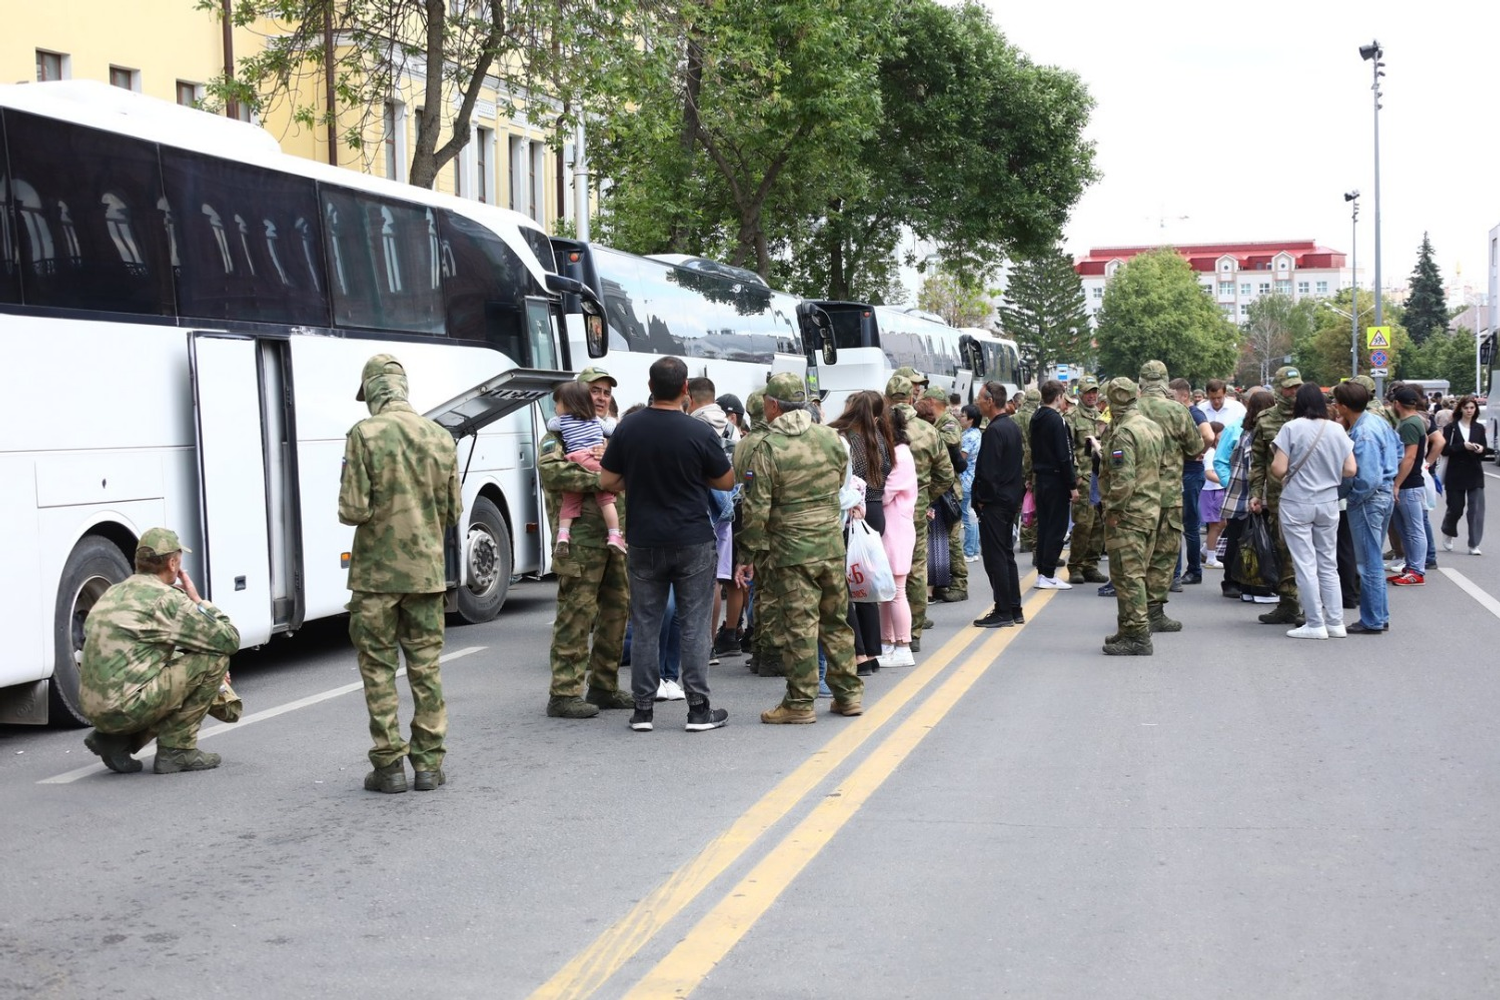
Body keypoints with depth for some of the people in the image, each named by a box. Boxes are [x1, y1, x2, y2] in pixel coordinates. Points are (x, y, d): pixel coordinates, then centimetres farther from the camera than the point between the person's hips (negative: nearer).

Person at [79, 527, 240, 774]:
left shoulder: (114, 592, 18)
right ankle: (176, 749, 1)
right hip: (126, 707, -9)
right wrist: (197, 600, 7)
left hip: (93, 708, 9)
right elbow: (230, 640, -7)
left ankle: (115, 740, 13)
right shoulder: (167, 599, -10)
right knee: (214, 657, -3)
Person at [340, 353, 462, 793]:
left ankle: (389, 766, 6)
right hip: (427, 570, 4)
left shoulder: (365, 434, -11)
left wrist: (353, 513, 8)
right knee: (426, 665, 10)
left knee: (378, 667, 5)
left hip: (376, 572, -4)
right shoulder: (440, 437, 3)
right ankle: (429, 764, 12)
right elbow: (453, 511, 7)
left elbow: (353, 510, -14)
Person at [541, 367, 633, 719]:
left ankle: (604, 687, 21)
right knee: (576, 615, -7)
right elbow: (549, 469, -22)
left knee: (616, 611, 11)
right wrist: (596, 480, -25)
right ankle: (563, 694, -3)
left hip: (616, 540, 8)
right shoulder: (562, 432, -3)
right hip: (581, 540, -8)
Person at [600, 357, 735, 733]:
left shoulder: (627, 429, -4)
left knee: (645, 625, 9)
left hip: (644, 542, 2)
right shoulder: (699, 433, -12)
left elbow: (607, 482, 2)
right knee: (695, 625, 4)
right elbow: (726, 481, -1)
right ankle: (699, 709, 6)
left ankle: (643, 709, 11)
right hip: (693, 543, -2)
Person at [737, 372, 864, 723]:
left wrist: (751, 555, -5)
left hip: (790, 549, -5)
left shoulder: (767, 447, -12)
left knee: (800, 625, -1)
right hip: (832, 544, 5)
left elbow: (757, 508, -12)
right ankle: (849, 692, 20)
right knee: (836, 619, 14)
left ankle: (801, 702, 3)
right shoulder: (831, 438, 3)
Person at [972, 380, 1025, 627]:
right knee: (1006, 554, 15)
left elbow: (987, 472, -22)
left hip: (994, 503, -10)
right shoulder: (1013, 427, 11)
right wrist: (1018, 492, 18)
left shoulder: (994, 431, -19)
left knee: (995, 557, -4)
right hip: (1012, 499, 10)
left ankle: (1003, 612, -2)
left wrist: (981, 499, -10)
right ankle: (1014, 610, 19)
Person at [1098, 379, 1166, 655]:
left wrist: (1113, 510, -16)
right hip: (1151, 511, 9)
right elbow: (1166, 471, 16)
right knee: (1137, 573, 16)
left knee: (1127, 575, -6)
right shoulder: (1154, 428, 11)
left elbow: (1123, 479, -24)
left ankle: (1137, 637, -8)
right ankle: (1130, 630, 24)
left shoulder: (1123, 433, -17)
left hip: (1127, 515, -9)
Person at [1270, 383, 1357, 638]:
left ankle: (1315, 624, 1)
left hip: (1296, 504, -4)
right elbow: (1350, 470, 1)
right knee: (1328, 564, 13)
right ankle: (1335, 622, 14)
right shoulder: (1337, 430, 0)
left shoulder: (1292, 428, -11)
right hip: (1328, 503, 4)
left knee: (1305, 565, 1)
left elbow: (1278, 469, -14)